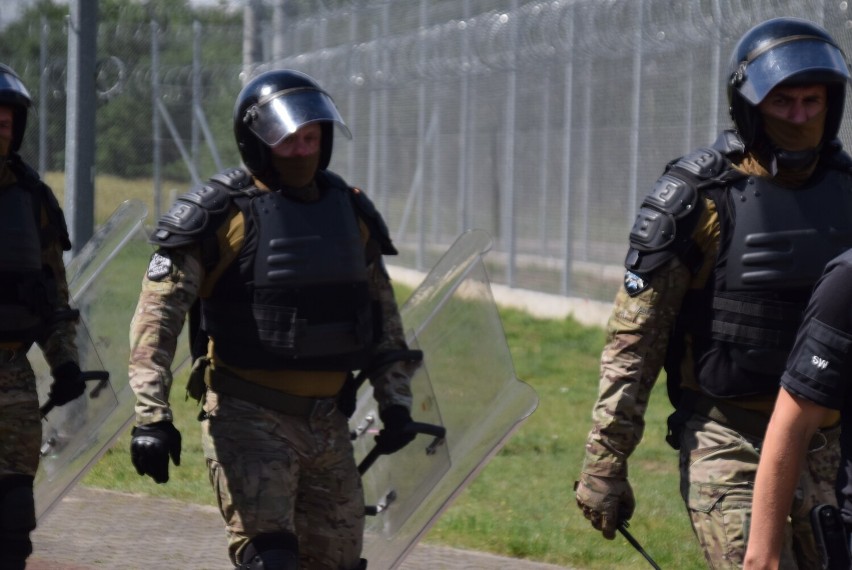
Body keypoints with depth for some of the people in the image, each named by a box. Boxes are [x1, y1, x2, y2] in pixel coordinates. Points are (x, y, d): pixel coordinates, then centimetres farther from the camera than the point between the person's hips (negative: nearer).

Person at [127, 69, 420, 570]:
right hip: (251, 418, -6)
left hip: (328, 420, 6)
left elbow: (384, 315, 21)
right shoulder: (222, 215, -7)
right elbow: (157, 316, -11)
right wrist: (152, 416, -19)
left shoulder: (351, 213, 11)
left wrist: (396, 399, 12)